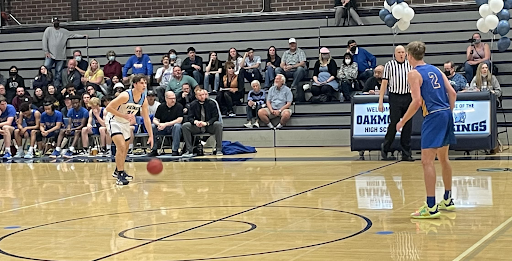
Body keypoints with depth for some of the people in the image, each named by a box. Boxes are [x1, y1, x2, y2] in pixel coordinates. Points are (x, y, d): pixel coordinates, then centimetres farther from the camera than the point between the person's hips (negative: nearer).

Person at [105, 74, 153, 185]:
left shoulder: (143, 99, -9)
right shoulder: (126, 96, -29)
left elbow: (146, 118, 0)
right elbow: (109, 108, -27)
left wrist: (151, 136, -4)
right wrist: (125, 116, -31)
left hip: (125, 122, 8)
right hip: (114, 121, -8)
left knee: (125, 148, 20)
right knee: (121, 146, -23)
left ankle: (118, 171, 40)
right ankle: (120, 176, -20)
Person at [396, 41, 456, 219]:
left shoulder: (414, 74, -5)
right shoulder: (435, 70, 16)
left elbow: (417, 101, -14)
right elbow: (452, 93, 10)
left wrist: (402, 122, -6)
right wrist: (448, 114, 20)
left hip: (433, 117, -8)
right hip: (446, 114, 8)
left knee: (427, 161, -8)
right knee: (443, 158, 22)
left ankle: (431, 208, -12)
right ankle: (447, 200, 33)